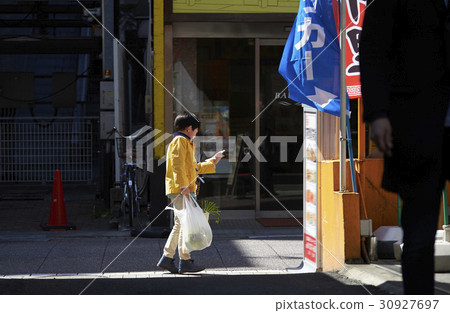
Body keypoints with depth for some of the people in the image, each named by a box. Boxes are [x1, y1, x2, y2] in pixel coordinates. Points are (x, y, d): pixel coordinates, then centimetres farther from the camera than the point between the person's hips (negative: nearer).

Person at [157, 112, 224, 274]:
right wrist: (183, 185, -27)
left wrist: (212, 162, 36)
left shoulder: (186, 143, 25)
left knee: (180, 224, 11)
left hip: (185, 190, 11)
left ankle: (167, 258, 13)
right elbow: (178, 165, -19)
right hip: (180, 190, -11)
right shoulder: (179, 141, -7)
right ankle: (185, 261, -8)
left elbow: (193, 167, 33)